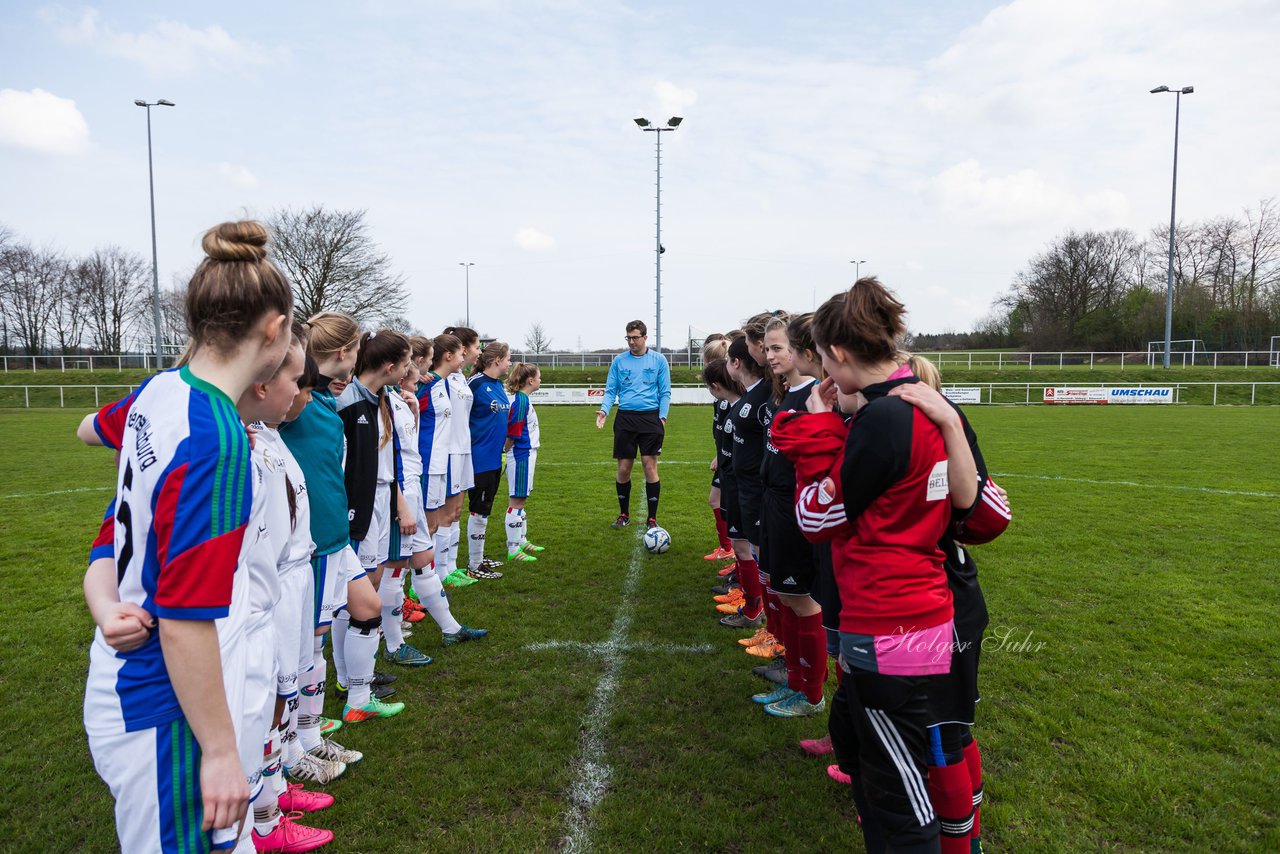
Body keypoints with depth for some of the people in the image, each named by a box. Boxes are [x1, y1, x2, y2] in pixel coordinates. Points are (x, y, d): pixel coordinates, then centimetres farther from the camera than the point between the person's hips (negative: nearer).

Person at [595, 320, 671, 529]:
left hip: (650, 417, -2)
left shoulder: (658, 360, 3)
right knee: (623, 468, 4)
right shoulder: (619, 361, 7)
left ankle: (652, 518, 6)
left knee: (650, 466, -4)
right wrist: (604, 411, -9)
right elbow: (610, 390, 8)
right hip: (625, 418, 2)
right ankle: (624, 515, 21)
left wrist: (662, 417, -8)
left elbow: (665, 392, 4)